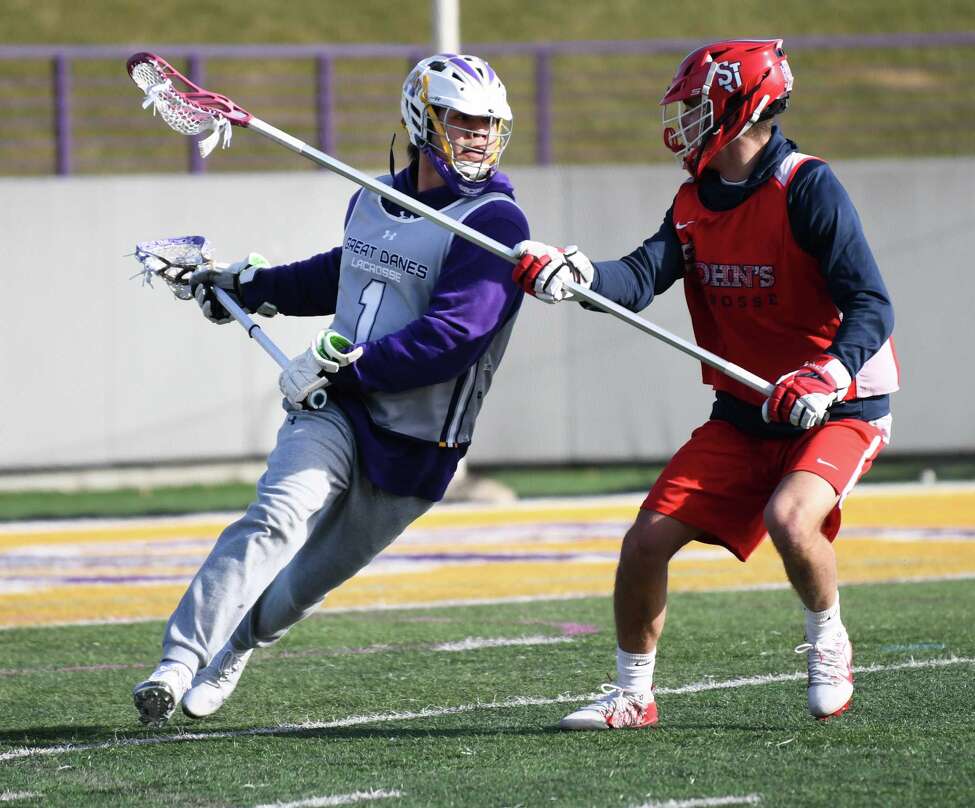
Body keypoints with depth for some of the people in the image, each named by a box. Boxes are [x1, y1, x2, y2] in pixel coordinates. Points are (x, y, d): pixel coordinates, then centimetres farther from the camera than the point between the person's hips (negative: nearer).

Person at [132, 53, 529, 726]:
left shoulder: (497, 224, -13)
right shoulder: (373, 201, 9)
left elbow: (449, 337, -24)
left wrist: (339, 364, -22)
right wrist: (244, 284, 34)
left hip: (412, 444, -3)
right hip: (332, 415, 3)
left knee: (308, 581, 8)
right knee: (276, 521, -23)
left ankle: (236, 642, 38)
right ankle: (181, 663, -30)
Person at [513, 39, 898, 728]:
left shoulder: (809, 189, -17)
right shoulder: (695, 203, 5)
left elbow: (872, 307, -20)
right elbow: (642, 278, -11)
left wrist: (829, 376, -37)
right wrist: (576, 276, -31)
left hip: (837, 409, -7)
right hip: (745, 415, 7)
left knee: (789, 517, -32)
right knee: (647, 541, -4)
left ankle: (829, 644, -3)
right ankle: (632, 694, 15)